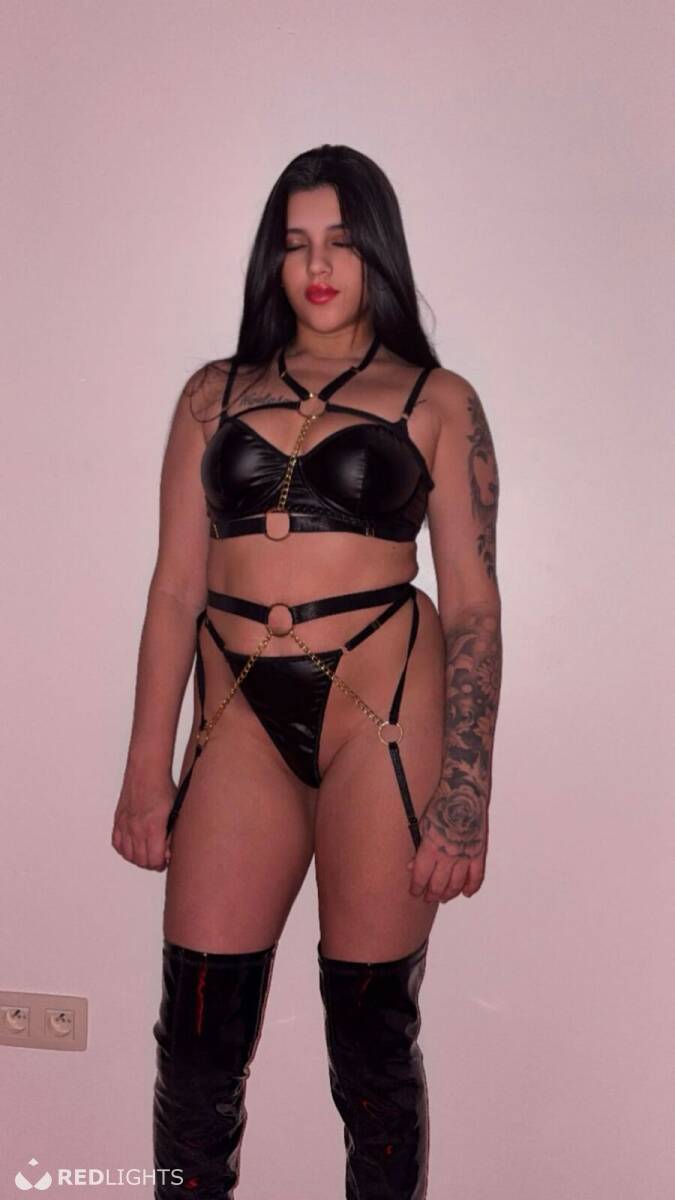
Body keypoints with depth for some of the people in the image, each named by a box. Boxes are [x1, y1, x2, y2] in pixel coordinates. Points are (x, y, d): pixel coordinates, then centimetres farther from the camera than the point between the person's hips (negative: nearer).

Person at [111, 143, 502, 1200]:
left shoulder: (437, 401, 5)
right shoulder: (216, 393, 13)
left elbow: (474, 606, 1)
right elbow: (176, 586, 9)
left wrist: (464, 798, -6)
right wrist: (148, 769, 5)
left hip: (383, 710, -2)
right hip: (241, 714, 2)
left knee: (373, 1032, 7)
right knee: (200, 1033, 3)